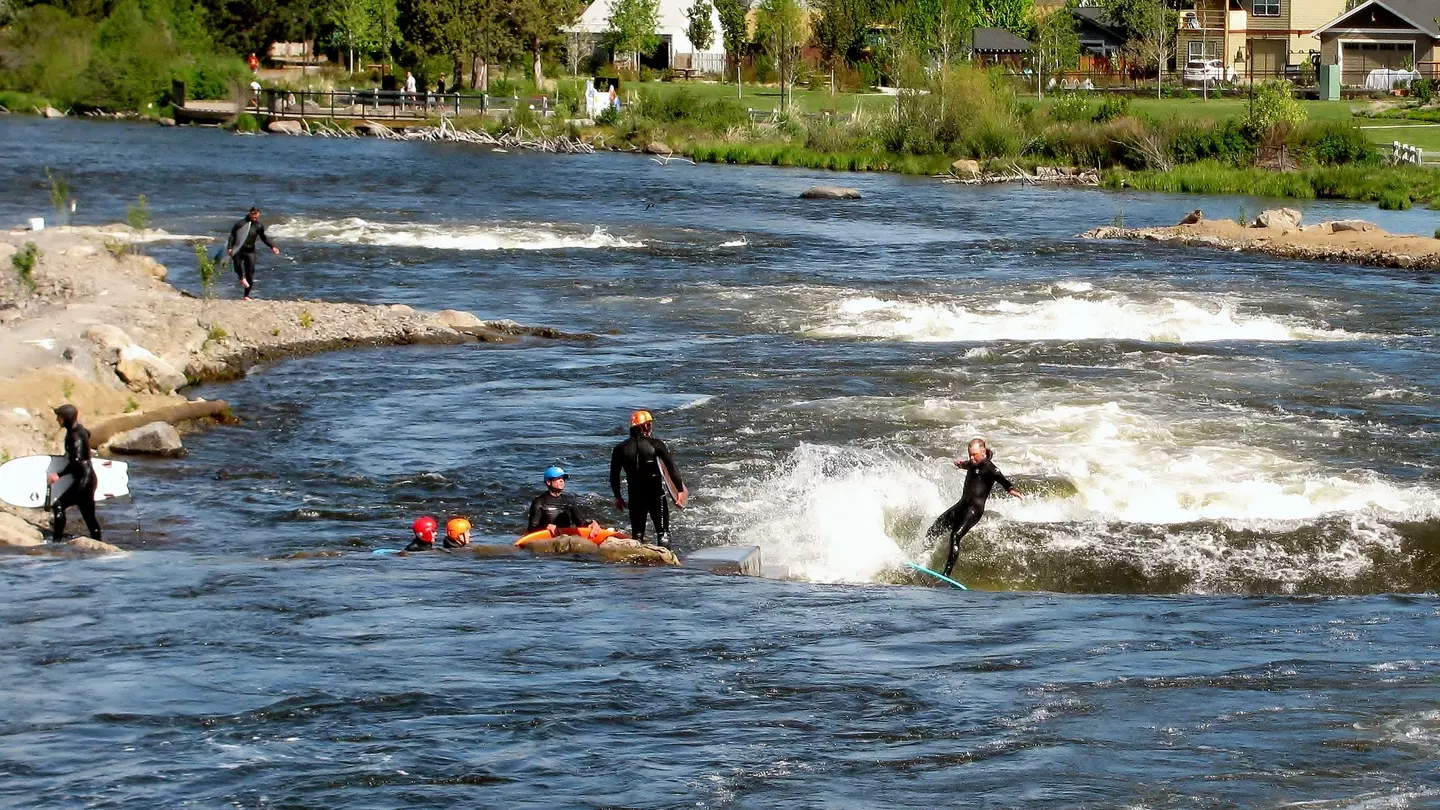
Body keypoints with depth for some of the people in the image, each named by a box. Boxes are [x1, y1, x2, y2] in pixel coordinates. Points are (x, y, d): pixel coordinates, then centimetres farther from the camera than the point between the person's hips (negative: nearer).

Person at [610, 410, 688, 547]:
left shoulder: (620, 449, 0)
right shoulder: (656, 444, -8)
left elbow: (614, 475, 4)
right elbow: (672, 468, -11)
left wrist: (617, 496, 16)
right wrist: (680, 489, -3)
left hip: (635, 496, 2)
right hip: (656, 494, -2)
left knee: (637, 532, 12)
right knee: (663, 532, 5)